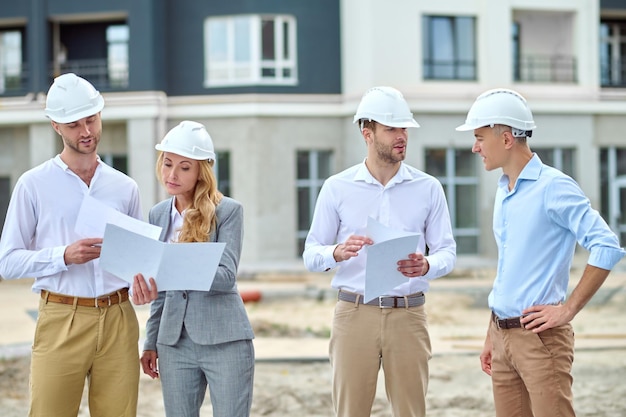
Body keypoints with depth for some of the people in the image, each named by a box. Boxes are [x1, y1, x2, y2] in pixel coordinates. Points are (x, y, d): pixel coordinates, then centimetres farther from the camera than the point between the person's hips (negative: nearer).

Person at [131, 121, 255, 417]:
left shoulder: (228, 211, -5)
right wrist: (151, 343, 16)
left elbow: (226, 276, -16)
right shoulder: (158, 214, 10)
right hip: (175, 343, 5)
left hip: (225, 340, -5)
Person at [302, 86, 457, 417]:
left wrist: (427, 265, -18)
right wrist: (338, 252, -19)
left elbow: (447, 251, 5)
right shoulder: (337, 188, 3)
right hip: (354, 312, -1)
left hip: (408, 314, 1)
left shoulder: (428, 188, 5)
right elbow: (311, 254, 4)